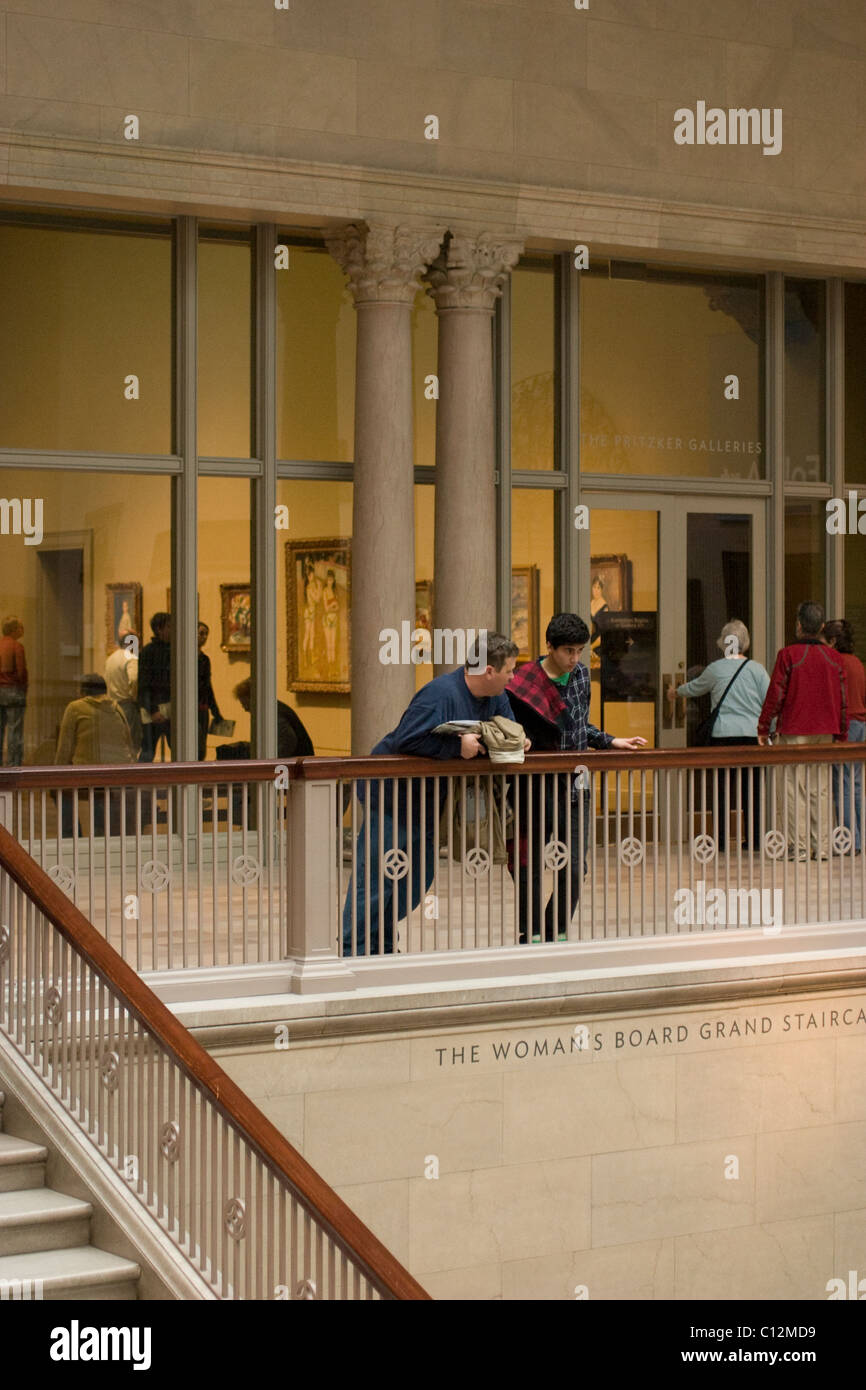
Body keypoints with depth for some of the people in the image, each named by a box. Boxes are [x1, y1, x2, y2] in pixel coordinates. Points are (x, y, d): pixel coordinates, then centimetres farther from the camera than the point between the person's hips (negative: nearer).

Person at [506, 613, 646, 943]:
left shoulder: (580, 674, 7)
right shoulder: (524, 685, -13)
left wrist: (612, 742, 13)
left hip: (574, 786, 5)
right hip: (537, 789, -5)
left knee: (575, 866, 2)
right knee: (531, 866, 5)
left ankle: (557, 933, 17)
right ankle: (531, 936, 17)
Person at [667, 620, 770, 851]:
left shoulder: (715, 669, 3)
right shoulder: (756, 669, 1)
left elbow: (695, 687, 22)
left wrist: (676, 692, 42)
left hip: (722, 734, 0)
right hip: (752, 735, 0)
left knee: (721, 788, 4)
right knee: (751, 789, 6)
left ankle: (720, 840, 3)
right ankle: (753, 839, 8)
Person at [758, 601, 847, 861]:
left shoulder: (789, 655, -8)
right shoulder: (834, 658, 7)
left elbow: (775, 695, -8)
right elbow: (843, 700, 9)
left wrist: (763, 728, 1)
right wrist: (840, 735, 16)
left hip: (794, 732, -5)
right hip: (825, 732, 5)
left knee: (792, 789, -1)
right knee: (820, 788, 9)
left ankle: (798, 846, -4)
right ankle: (821, 846, 8)